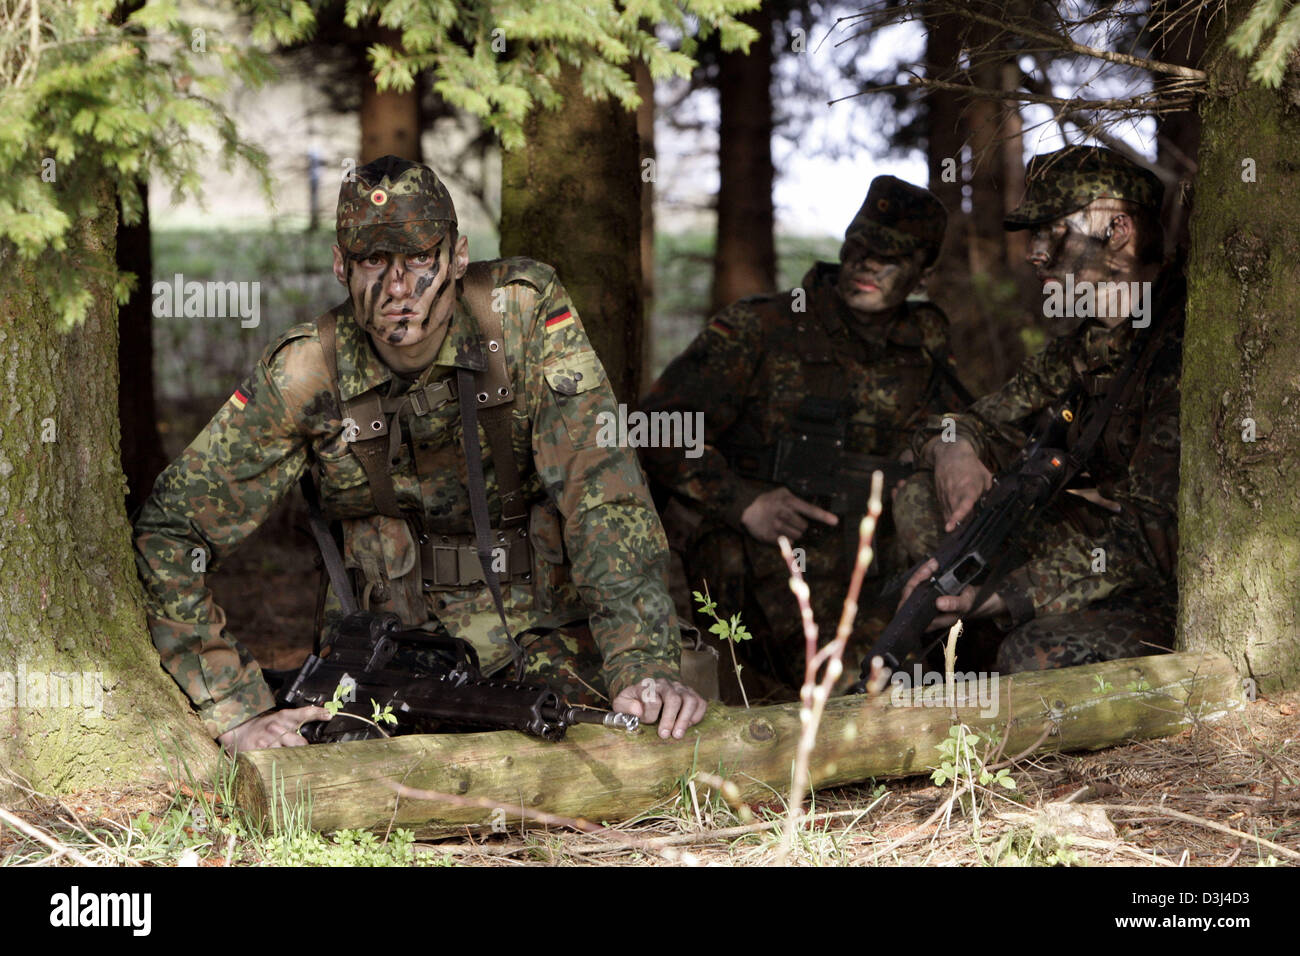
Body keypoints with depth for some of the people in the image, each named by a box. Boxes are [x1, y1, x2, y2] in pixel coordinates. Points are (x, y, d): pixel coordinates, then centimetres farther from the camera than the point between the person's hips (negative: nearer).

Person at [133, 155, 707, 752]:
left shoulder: (524, 314, -13)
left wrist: (642, 663, -30)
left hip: (544, 632, 0)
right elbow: (168, 531, -8)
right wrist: (236, 711, -16)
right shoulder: (305, 373, -12)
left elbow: (602, 489, -18)